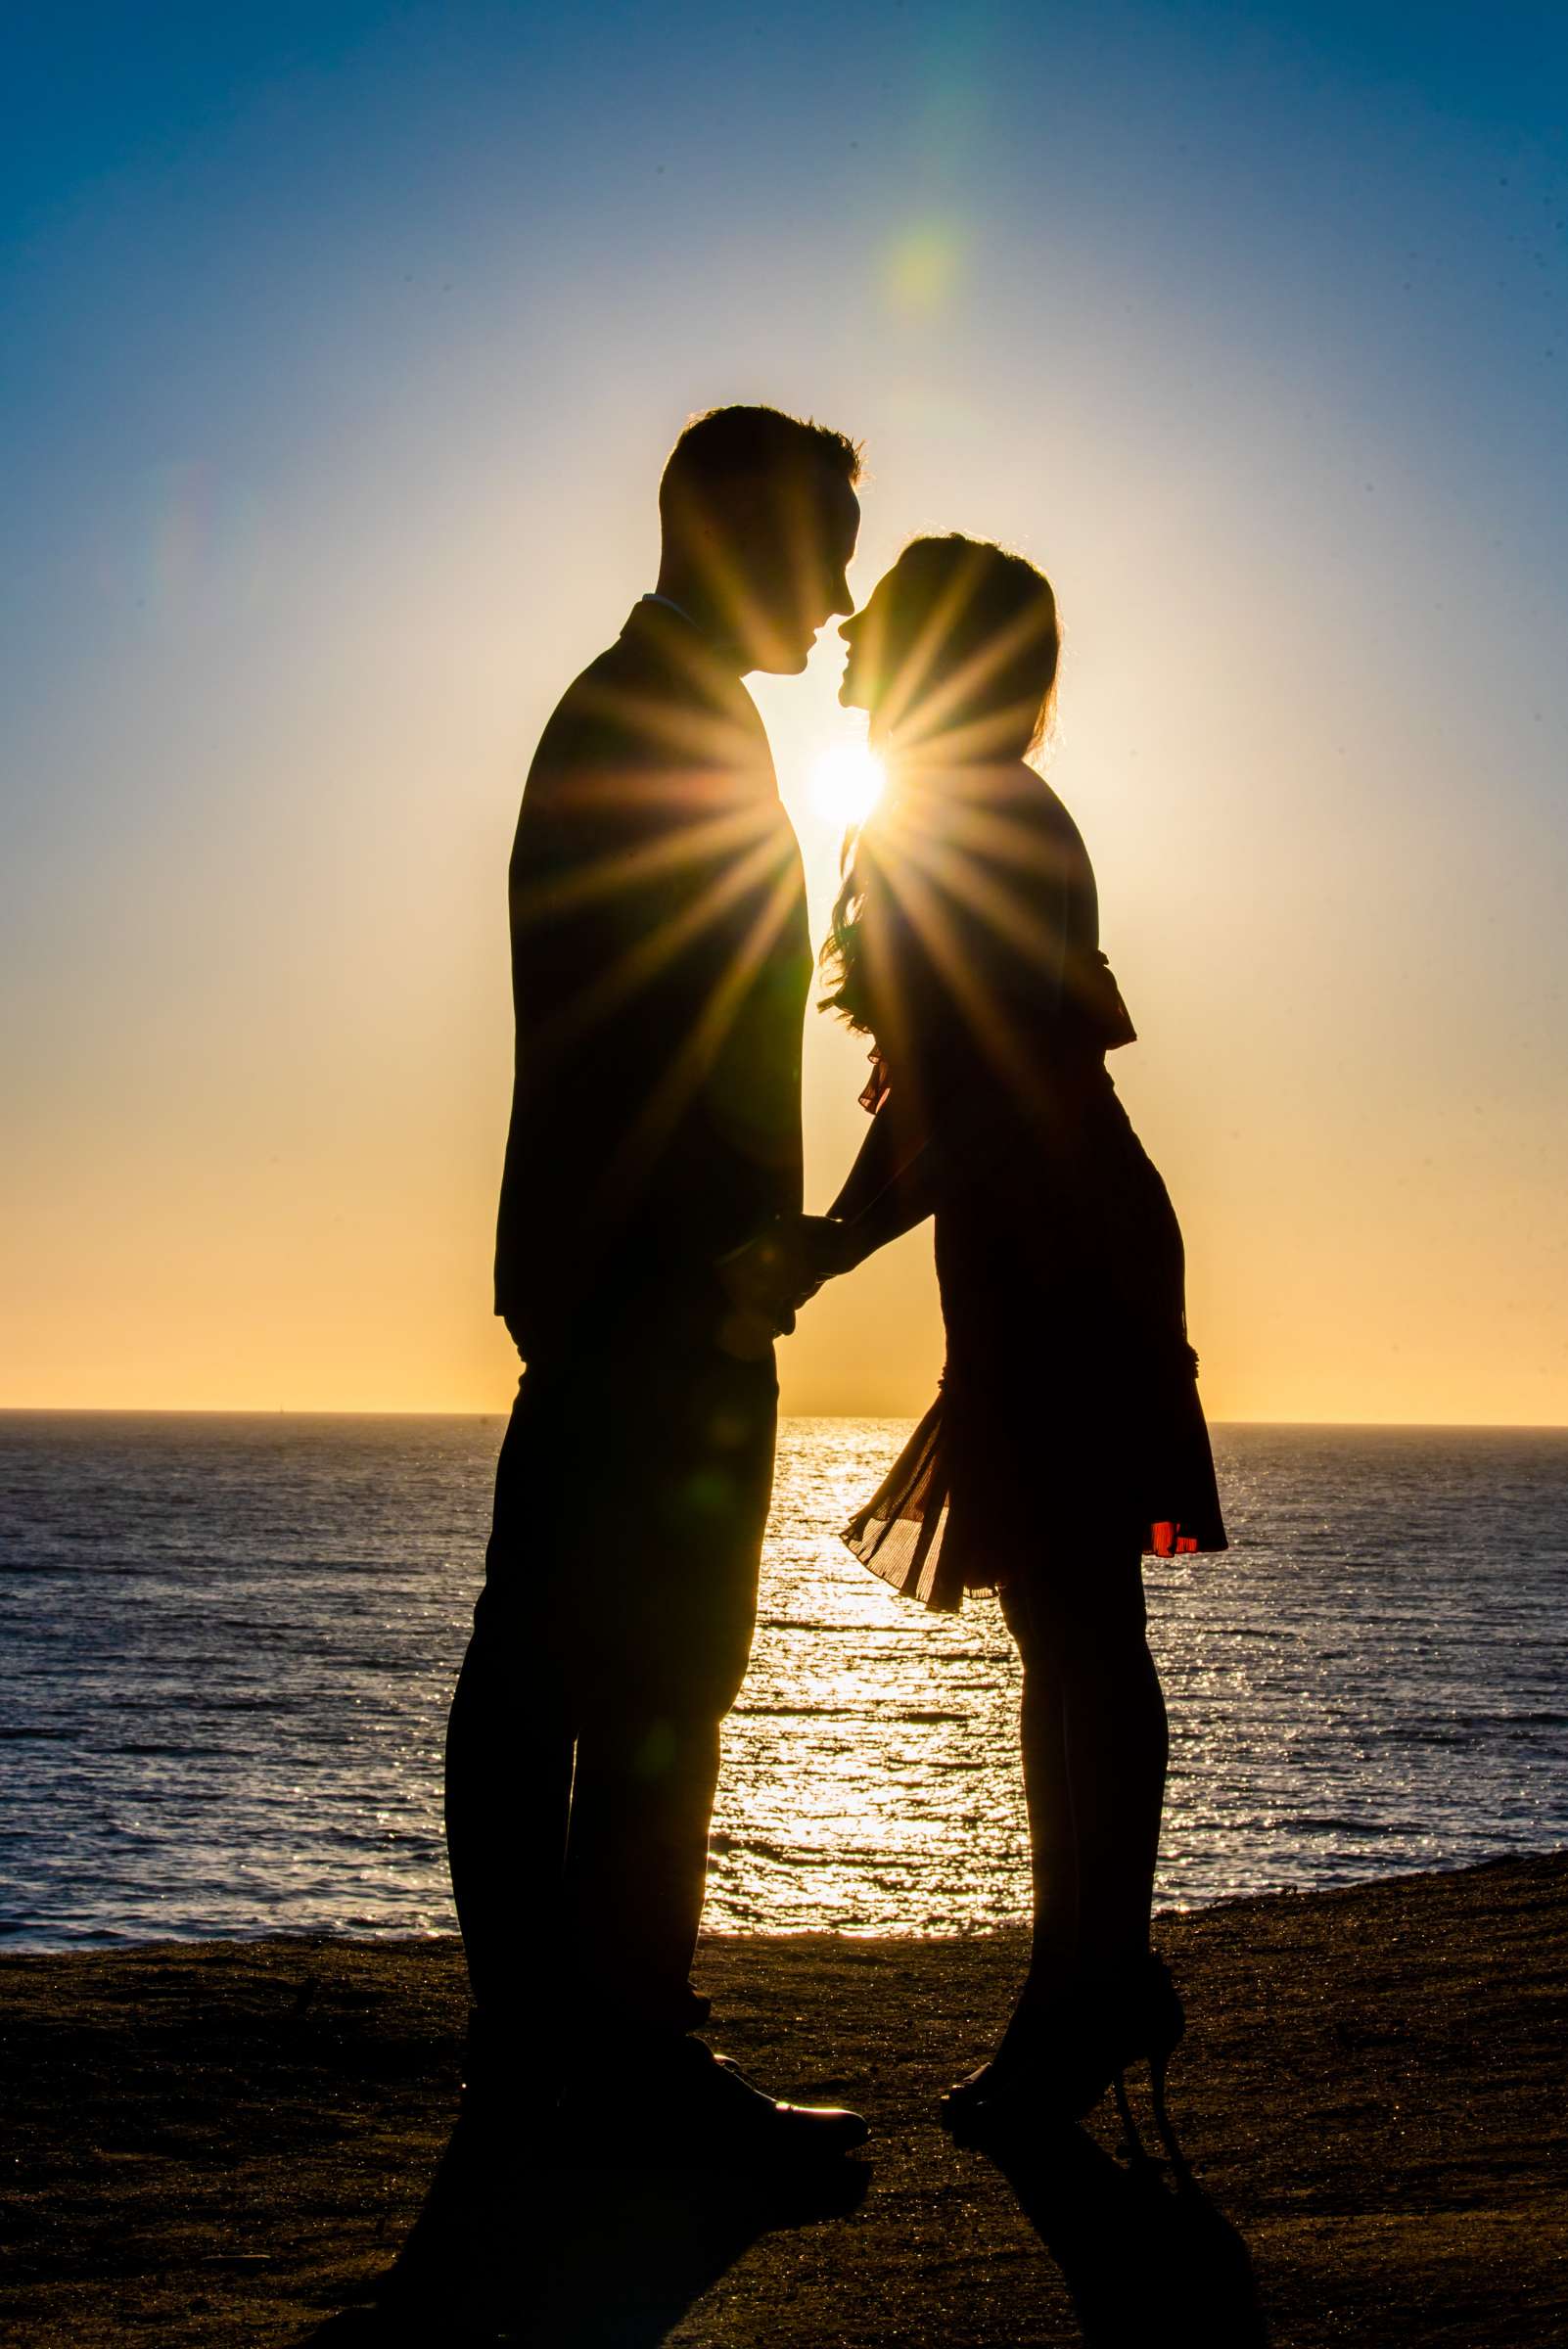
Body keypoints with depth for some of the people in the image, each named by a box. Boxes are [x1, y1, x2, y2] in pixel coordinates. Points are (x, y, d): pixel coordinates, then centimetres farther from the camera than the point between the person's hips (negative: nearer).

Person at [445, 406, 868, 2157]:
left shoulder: (622, 708, 23)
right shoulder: (674, 715, -7)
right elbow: (658, 1032, -17)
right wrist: (735, 1258, -19)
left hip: (592, 1274, 10)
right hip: (666, 1277, -10)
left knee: (541, 1654, 9)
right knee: (657, 1672, -8)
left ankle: (531, 2030, 15)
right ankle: (634, 2057, -4)